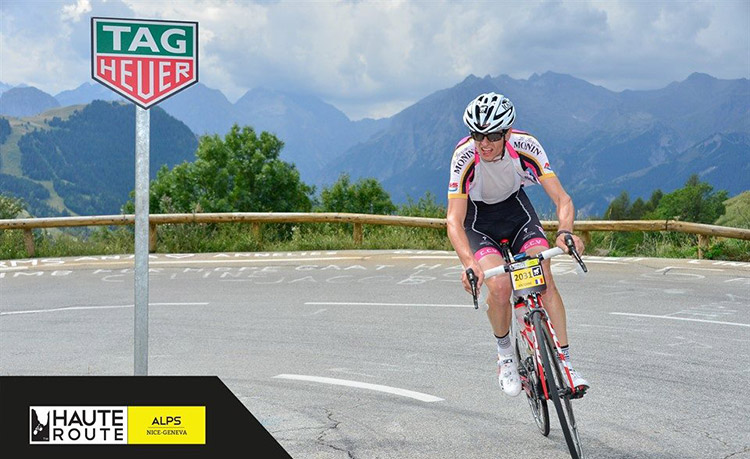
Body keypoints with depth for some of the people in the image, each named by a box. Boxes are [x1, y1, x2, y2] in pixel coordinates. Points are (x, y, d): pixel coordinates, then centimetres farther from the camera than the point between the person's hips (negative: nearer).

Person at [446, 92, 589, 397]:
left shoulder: (526, 146, -28)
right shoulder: (464, 156, -32)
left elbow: (562, 199, -27)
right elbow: (454, 222, -34)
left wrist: (564, 232, -49)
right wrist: (469, 263, -52)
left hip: (516, 206, 2)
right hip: (477, 217, -2)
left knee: (545, 280, -16)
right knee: (499, 286, -22)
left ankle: (565, 362, -9)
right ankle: (505, 355, 4)